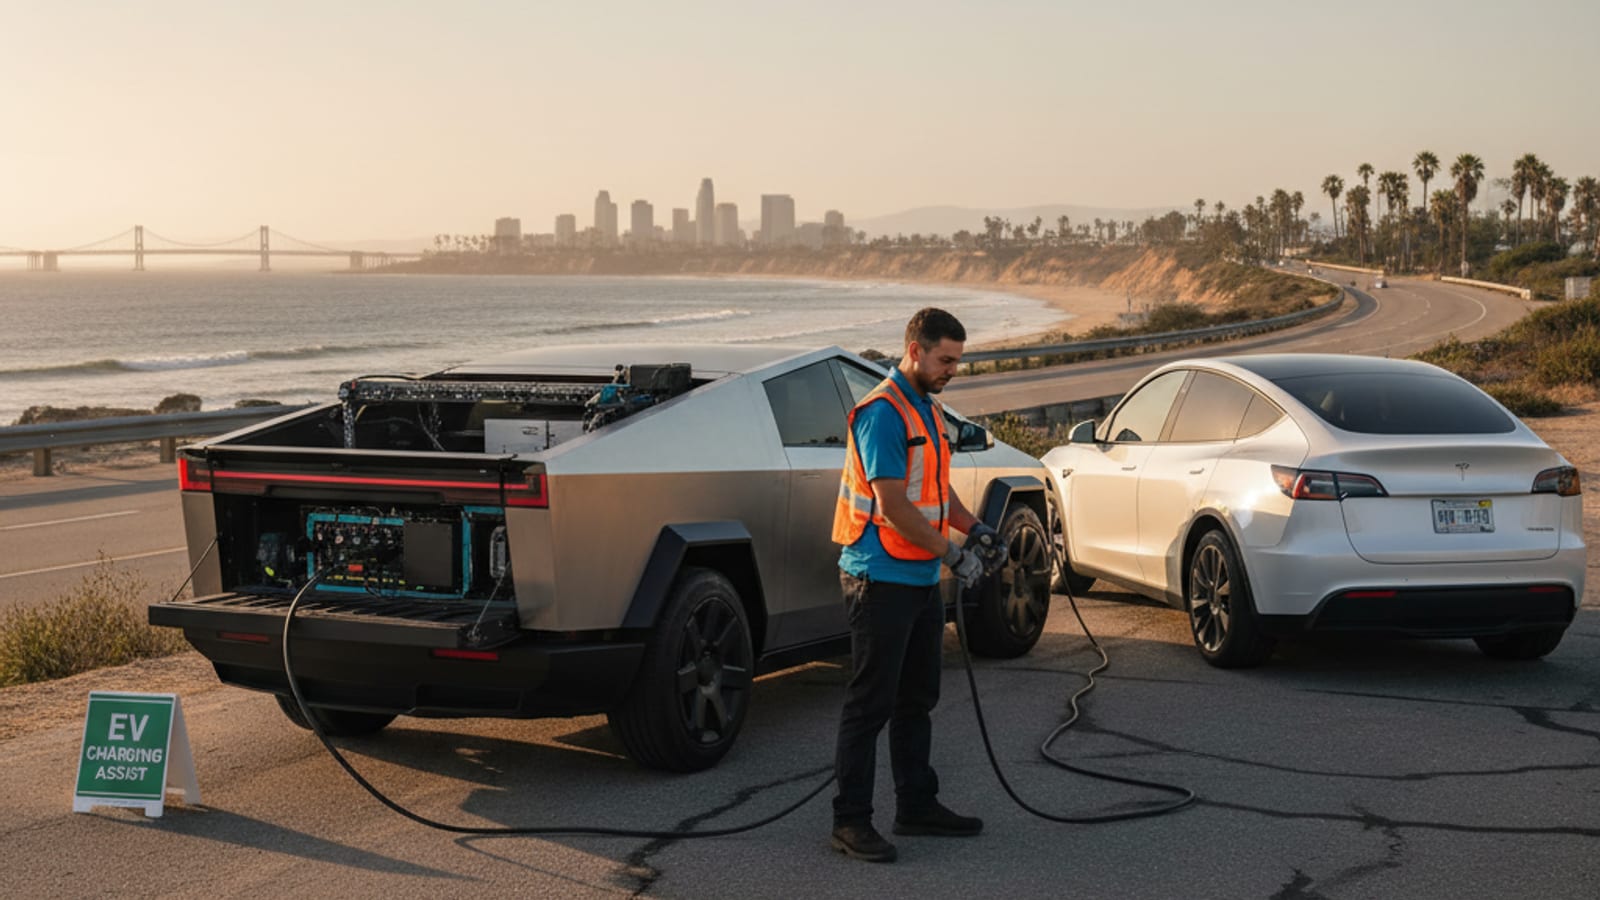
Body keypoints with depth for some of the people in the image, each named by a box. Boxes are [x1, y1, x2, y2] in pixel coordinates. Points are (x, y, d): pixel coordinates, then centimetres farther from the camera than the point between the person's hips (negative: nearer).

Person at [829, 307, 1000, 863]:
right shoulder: (883, 413, -16)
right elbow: (893, 505, -21)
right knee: (871, 703, -5)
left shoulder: (928, 409, 15)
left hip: (921, 579, 10)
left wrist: (972, 526, 8)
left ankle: (916, 805, 27)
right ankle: (850, 821, 2)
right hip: (881, 580, -10)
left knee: (917, 699, 16)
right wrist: (952, 553, -17)